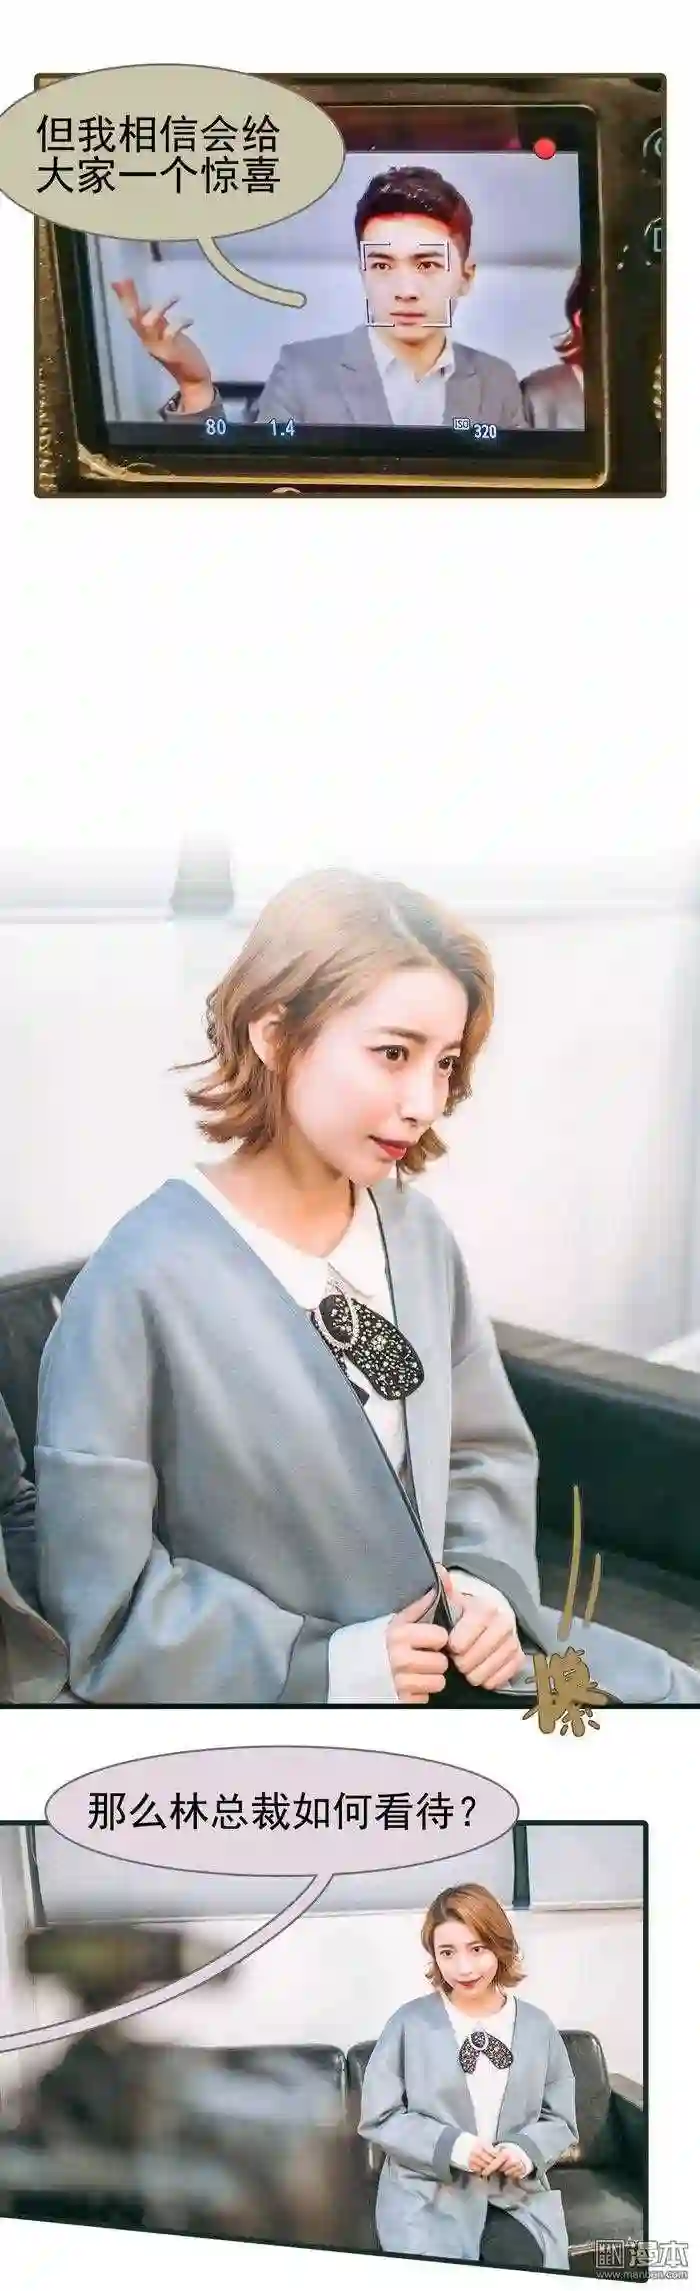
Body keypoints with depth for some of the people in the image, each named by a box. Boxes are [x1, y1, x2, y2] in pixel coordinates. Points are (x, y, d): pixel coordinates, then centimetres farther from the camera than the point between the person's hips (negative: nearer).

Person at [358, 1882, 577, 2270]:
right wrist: (450, 2146, -17)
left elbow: (560, 2119, 10)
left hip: (517, 2198, 2)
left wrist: (529, 2150, -12)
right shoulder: (410, 2023, -4)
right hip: (428, 2201, -2)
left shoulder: (537, 2026, 5)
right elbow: (379, 2117, -4)